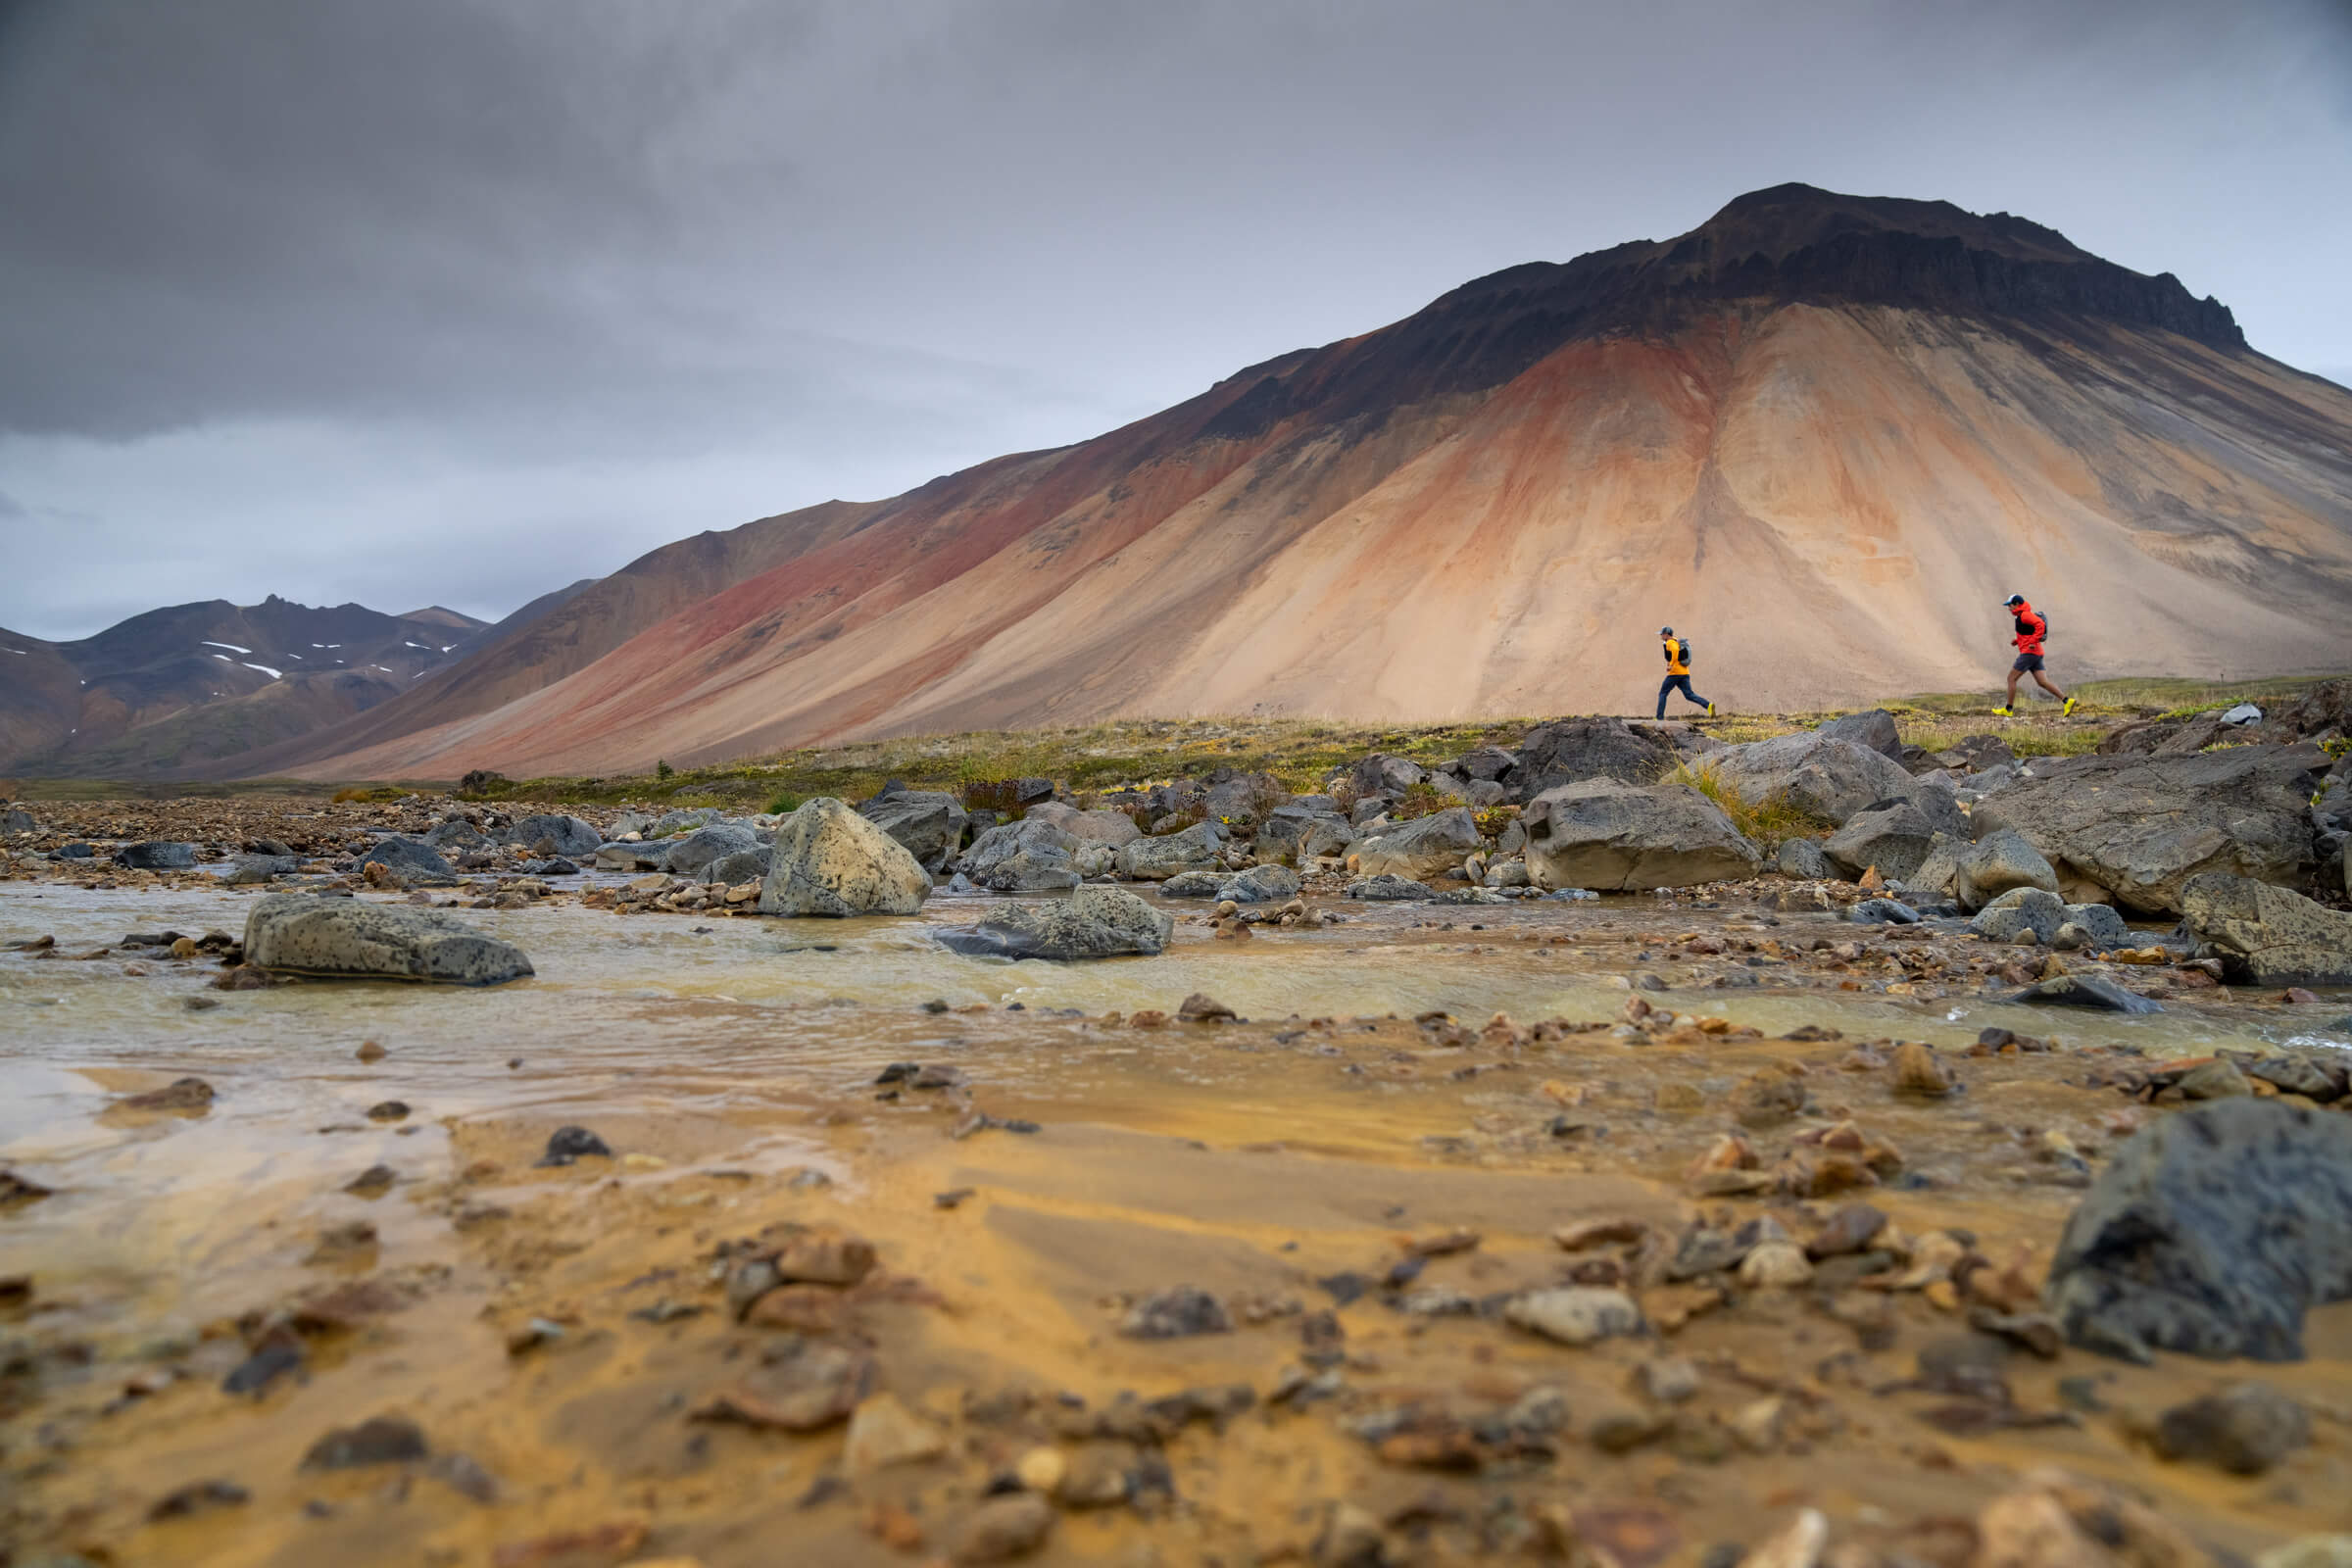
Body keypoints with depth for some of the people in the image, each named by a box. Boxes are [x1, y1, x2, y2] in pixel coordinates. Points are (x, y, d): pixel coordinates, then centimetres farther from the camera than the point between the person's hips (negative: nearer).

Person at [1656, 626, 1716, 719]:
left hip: (1675, 673, -8)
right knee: (1689, 695, 1)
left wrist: (1671, 665, -25)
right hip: (1685, 673, 8)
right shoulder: (1677, 641, 23)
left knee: (1662, 694, 4)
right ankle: (1709, 705, -19)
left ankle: (1659, 718, 2)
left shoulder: (1670, 642, -6)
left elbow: (1675, 650, -29)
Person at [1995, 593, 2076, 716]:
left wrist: (2033, 642, -25)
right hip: (2036, 654, 10)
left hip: (2029, 652, -10)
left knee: (2011, 678, -4)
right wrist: (2016, 640, 17)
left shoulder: (2025, 614, -9)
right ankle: (2067, 701, -5)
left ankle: (2008, 709, -1)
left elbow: (2040, 624, -24)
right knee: (2042, 682, 3)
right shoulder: (2023, 616, 22)